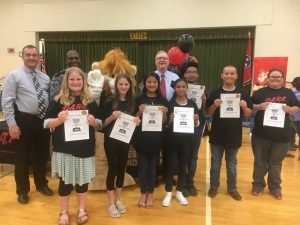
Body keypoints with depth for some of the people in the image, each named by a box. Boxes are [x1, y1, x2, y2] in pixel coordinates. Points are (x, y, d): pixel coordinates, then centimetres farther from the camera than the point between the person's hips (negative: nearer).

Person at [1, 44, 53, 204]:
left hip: (43, 120, 4)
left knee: (42, 154, 17)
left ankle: (41, 184, 37)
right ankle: (22, 190, 28)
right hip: (24, 120, -4)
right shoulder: (14, 76, -5)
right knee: (22, 157, 9)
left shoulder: (45, 77, 9)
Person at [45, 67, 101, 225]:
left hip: (85, 149, 2)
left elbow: (99, 123, 10)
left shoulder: (90, 102, 5)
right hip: (64, 149, -1)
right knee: (65, 180, 9)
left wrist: (93, 121, -12)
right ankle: (64, 212, 30)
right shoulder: (58, 101, -1)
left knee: (83, 179, 13)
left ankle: (82, 210, 32)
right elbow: (47, 123, -1)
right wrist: (59, 120, -20)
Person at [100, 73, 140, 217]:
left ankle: (118, 199, 29)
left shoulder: (132, 102, 4)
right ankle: (111, 203, 18)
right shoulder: (110, 101, -8)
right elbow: (102, 123, -8)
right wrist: (112, 117, -25)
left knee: (122, 168, 12)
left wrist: (137, 121, -8)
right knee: (113, 169, 2)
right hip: (111, 140, -4)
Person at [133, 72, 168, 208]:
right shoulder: (139, 99, 0)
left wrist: (164, 113, -14)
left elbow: (164, 122, 6)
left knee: (152, 165, 10)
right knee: (142, 165, 6)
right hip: (141, 137, -1)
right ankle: (143, 193, 23)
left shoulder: (162, 100, 5)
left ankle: (150, 194, 24)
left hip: (156, 138, 1)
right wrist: (139, 112, -18)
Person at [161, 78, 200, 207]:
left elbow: (197, 124, 9)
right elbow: (165, 124, -3)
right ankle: (168, 193, 22)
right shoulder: (170, 104, -4)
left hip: (186, 139, 2)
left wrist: (196, 120, -13)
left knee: (183, 166, 13)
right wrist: (170, 120, -23)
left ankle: (179, 192, 29)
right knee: (170, 166, 5)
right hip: (172, 139, -2)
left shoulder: (192, 104, 3)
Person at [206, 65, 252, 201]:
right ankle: (214, 186, 26)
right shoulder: (215, 93, 0)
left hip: (234, 135, 0)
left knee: (231, 163, 14)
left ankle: (232, 188, 28)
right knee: (215, 162, 11)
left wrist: (245, 107, -18)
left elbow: (248, 114, 3)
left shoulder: (242, 93, 1)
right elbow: (208, 113, 1)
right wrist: (214, 106, -19)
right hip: (217, 134, 0)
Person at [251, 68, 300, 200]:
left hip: (281, 136, 1)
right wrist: (259, 106, -16)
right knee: (260, 161, 10)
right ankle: (258, 184, 26)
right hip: (261, 134, 0)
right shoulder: (260, 92, 5)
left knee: (276, 162, 13)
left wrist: (289, 109, -12)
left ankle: (275, 187, 29)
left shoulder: (288, 93, 8)